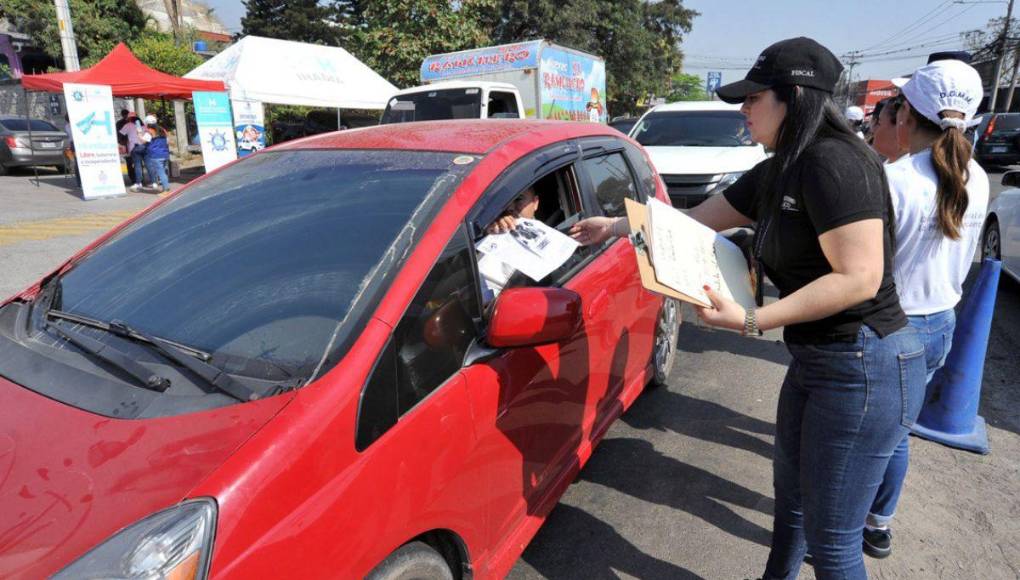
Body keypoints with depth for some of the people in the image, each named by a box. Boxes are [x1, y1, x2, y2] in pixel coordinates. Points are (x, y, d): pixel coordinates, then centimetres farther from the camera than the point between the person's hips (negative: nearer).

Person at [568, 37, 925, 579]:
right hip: (813, 360, 9)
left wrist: (749, 320, -27)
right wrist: (613, 226, 19)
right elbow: (694, 220, 16)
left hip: (865, 370, -9)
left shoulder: (832, 163, -21)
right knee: (791, 495, 25)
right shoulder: (774, 173, 8)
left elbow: (860, 278, -25)